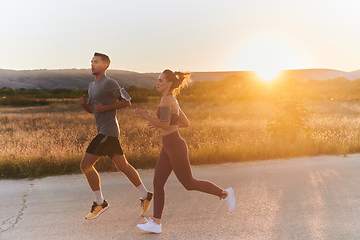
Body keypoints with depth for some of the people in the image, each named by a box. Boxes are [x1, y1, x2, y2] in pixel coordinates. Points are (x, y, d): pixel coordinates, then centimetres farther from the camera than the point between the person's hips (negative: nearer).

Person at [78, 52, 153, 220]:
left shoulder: (109, 83, -10)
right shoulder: (91, 86, 18)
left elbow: (127, 102, -7)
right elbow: (92, 110, 24)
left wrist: (106, 107, -15)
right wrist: (83, 104, 3)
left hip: (108, 132, -9)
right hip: (103, 131, 9)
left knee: (85, 165, -6)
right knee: (122, 166, 12)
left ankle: (99, 203, 7)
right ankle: (145, 196, 21)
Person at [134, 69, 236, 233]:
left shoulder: (166, 99, -17)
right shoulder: (172, 101, 12)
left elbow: (165, 125, -28)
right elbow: (185, 123, 17)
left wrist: (146, 116, -14)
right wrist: (160, 124, 15)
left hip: (175, 147, -10)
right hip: (169, 147, 10)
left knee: (189, 184, 3)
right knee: (157, 183, 4)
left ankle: (224, 194, 19)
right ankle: (155, 223, 7)